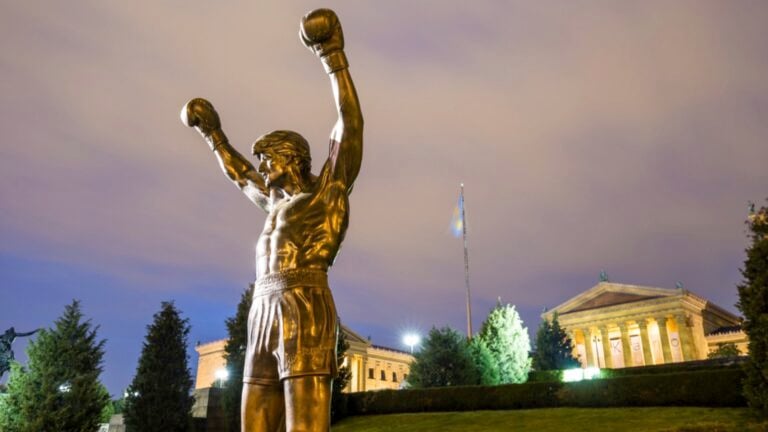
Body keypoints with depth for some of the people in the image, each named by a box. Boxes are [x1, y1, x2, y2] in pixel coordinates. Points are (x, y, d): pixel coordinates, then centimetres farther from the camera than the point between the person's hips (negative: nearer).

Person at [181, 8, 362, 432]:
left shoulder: (327, 188, 9)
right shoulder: (280, 202, 30)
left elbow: (351, 125, -2)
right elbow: (239, 175, 47)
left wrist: (333, 56, -3)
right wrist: (212, 132, 54)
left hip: (304, 312, -8)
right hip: (264, 318, 8)